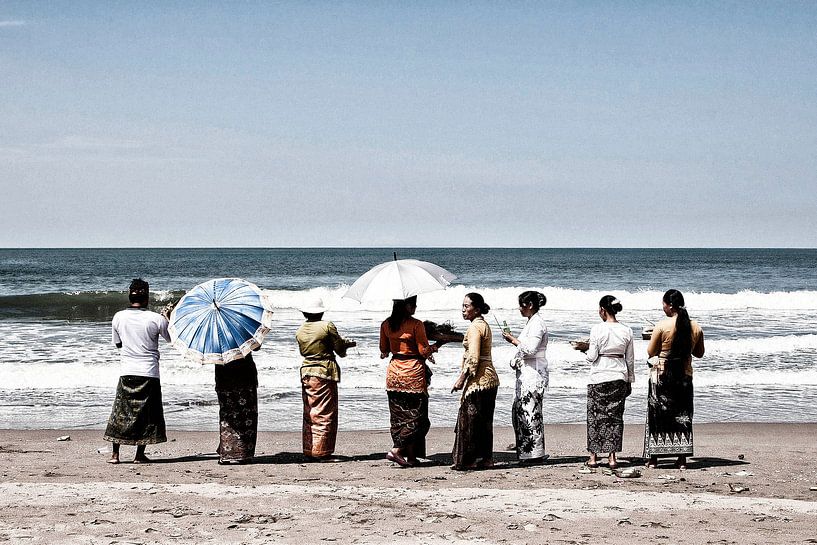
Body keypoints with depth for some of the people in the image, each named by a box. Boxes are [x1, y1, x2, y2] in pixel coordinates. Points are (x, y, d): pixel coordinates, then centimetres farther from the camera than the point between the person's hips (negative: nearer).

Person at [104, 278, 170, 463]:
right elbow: (170, 338, 6)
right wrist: (166, 319, 20)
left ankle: (115, 454, 6)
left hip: (126, 372, 2)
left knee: (120, 412, 9)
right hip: (149, 372, -2)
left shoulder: (119, 317, -1)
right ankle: (140, 455, 6)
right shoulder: (156, 319, -9)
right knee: (146, 413, 7)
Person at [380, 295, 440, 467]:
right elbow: (424, 351, -13)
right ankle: (396, 449, -12)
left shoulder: (386, 324, 3)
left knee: (399, 415, 11)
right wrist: (437, 345, 5)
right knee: (416, 416, 2)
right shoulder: (416, 325, -14)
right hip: (413, 372, -6)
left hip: (394, 371, 6)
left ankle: (411, 457, 13)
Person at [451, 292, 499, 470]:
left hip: (478, 380, -10)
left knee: (469, 420, -5)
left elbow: (473, 358, -20)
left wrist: (462, 378, -16)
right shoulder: (484, 325, 16)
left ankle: (468, 460, -3)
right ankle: (485, 458, 15)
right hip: (489, 378, 10)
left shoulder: (475, 327, -14)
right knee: (484, 421, 12)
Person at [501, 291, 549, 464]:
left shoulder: (537, 323, -14)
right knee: (518, 410, 11)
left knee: (530, 411, -7)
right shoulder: (532, 322, 17)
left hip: (533, 372, -11)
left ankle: (535, 454, -3)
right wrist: (514, 341, 13)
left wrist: (513, 340, -12)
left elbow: (530, 349, -22)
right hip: (527, 372, 11)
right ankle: (525, 452, 15)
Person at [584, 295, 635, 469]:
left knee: (596, 415, 6)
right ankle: (612, 457, 5)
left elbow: (592, 357, -10)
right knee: (615, 416, 8)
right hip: (620, 377, 3)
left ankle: (594, 456, 8)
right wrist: (630, 381, 15)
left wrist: (585, 349, 11)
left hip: (599, 377, -3)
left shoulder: (597, 329, -10)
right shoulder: (626, 331, 1)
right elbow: (630, 359, 7)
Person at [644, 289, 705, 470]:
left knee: (657, 414, 6)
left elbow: (651, 352, -5)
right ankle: (682, 459, 6)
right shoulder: (695, 327, -1)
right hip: (685, 375, 3)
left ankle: (653, 458, 7)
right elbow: (699, 353, 11)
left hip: (661, 375, -3)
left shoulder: (662, 326, -13)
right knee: (682, 415, 9)